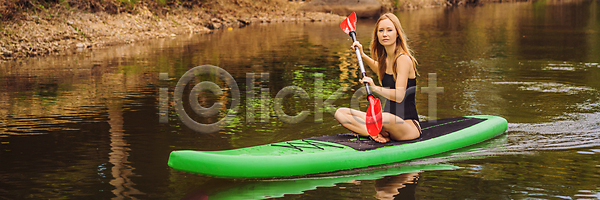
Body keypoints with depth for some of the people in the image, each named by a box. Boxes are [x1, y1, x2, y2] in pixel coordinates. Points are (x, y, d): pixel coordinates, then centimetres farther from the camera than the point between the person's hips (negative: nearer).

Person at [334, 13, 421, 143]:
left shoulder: (403, 59, -15)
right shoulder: (385, 59, 10)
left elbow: (399, 96, -26)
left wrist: (375, 88, -39)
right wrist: (362, 55, 24)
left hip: (408, 125, -9)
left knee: (385, 118, -44)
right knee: (340, 113, -4)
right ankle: (378, 132, -20)